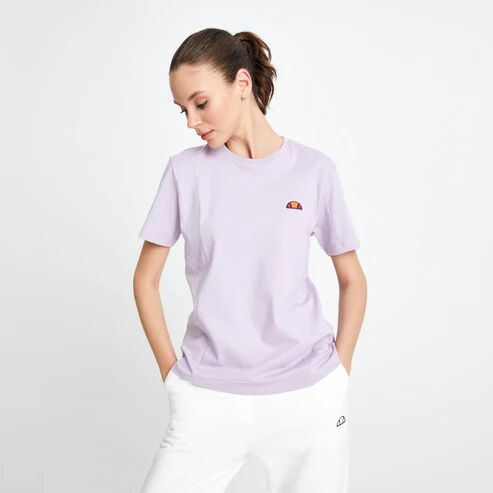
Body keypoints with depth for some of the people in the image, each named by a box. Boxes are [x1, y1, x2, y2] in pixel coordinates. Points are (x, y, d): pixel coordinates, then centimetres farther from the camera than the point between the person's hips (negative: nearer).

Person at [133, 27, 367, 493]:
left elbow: (352, 280, 7)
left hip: (307, 394, 0)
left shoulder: (314, 169, -1)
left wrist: (339, 373, 2)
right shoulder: (185, 170, 0)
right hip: (208, 397, 1)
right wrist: (171, 371, 2)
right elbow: (146, 279, 6)